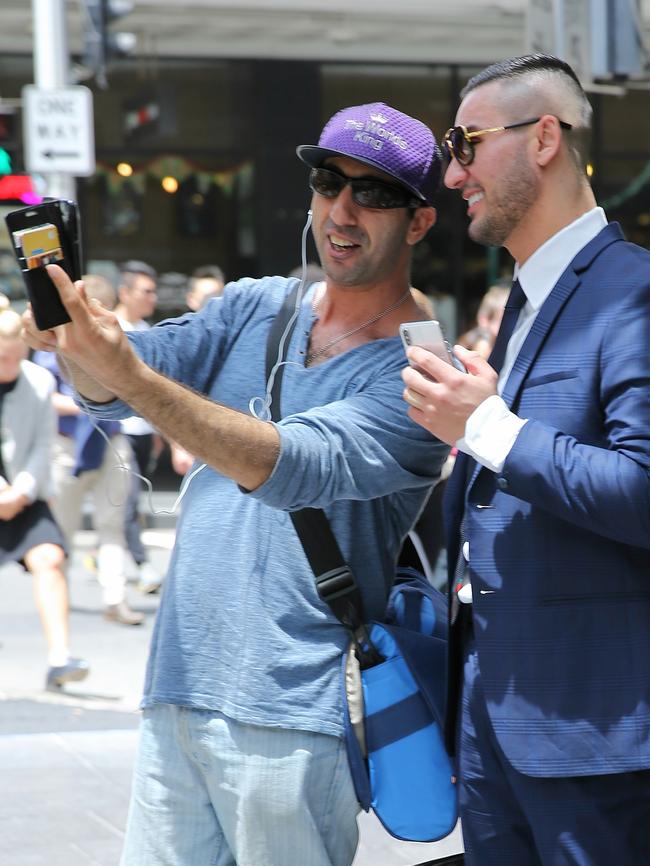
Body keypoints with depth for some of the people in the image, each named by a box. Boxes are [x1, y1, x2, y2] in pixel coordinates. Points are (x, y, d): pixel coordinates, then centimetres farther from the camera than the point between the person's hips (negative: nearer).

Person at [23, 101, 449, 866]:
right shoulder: (254, 308, 10)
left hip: (291, 719, -5)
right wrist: (74, 338, -25)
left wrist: (133, 378, -34)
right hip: (175, 694, 6)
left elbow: (298, 466, -24)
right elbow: (109, 386, -1)